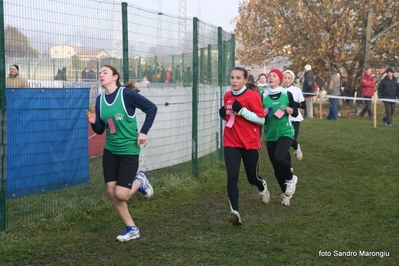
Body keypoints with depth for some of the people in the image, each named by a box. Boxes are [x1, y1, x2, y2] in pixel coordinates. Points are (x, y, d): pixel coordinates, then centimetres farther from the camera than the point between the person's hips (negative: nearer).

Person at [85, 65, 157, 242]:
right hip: (110, 151, 6)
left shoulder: (126, 94, -15)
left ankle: (140, 182, 21)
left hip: (129, 151, -6)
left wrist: (144, 132, -13)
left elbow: (151, 108, -11)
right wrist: (93, 122, -15)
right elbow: (100, 130, 6)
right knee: (111, 193, 2)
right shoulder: (100, 100, 2)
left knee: (121, 194, -12)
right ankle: (132, 229, 18)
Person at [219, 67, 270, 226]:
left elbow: (261, 119, -12)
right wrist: (224, 115, 0)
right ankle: (235, 211, -15)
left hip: (250, 143, -3)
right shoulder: (227, 96, 8)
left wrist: (242, 111, -22)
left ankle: (262, 187, 48)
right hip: (231, 143, 3)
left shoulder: (253, 96, -10)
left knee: (252, 177, 11)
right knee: (232, 177, -13)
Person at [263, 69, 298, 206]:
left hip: (285, 132, -3)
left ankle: (291, 179, 4)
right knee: (276, 167, 7)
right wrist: (263, 114, -13)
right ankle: (286, 193, 26)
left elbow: (296, 113, 6)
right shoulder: (263, 97, 2)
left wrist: (291, 111, -15)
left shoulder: (287, 94, -1)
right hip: (270, 135, 3)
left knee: (279, 158, -26)